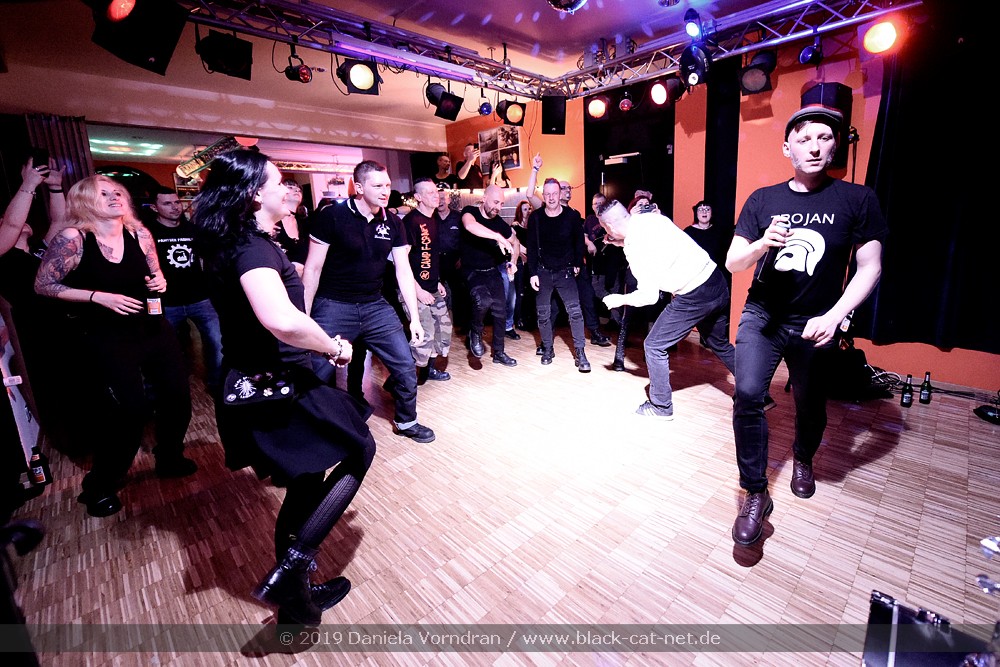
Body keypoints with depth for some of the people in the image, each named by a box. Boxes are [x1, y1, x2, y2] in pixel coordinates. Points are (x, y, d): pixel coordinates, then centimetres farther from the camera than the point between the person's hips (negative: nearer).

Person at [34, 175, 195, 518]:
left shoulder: (139, 233, 2)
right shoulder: (73, 238, -10)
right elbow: (43, 285, -7)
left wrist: (159, 283, -7)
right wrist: (98, 296, -18)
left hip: (152, 329, 5)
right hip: (106, 338, -4)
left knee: (177, 395, 5)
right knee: (130, 409, -7)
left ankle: (170, 458, 33)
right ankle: (100, 487, 18)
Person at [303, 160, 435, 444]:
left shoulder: (392, 223, 3)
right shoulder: (332, 216, -10)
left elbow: (403, 270, 5)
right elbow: (313, 269, -7)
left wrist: (414, 317, 2)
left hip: (376, 306, 4)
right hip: (333, 307, -4)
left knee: (405, 366, 4)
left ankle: (406, 421, 28)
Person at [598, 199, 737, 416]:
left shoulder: (633, 248, -17)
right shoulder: (651, 217, 4)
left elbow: (649, 296, -15)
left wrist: (620, 300, 0)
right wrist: (622, 243, 20)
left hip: (693, 296, -8)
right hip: (716, 281, 9)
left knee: (654, 346, 6)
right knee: (720, 344, 26)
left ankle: (661, 406, 19)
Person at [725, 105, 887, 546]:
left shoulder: (857, 200, -3)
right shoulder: (762, 200, 1)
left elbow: (869, 268, -3)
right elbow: (732, 264, -1)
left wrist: (833, 318, -16)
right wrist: (761, 244, -22)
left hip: (814, 326, 0)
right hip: (761, 316, 0)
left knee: (810, 406, 15)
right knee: (747, 395, -19)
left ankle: (802, 459, 49)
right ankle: (755, 495, -4)